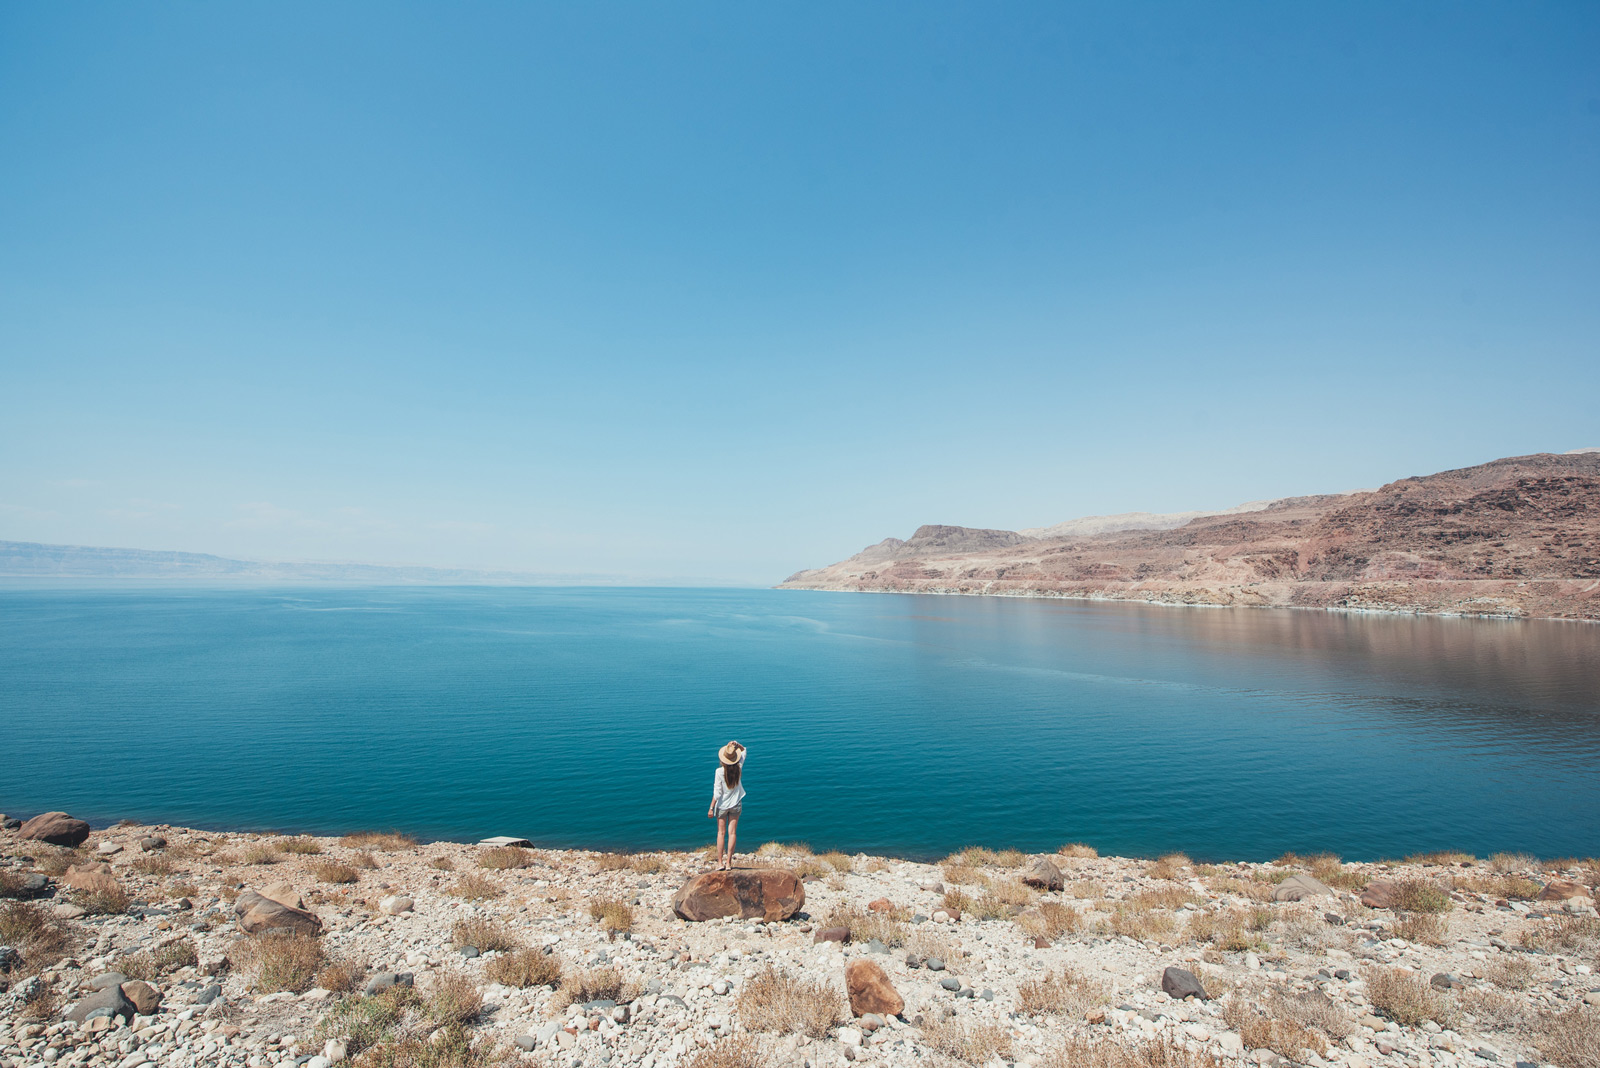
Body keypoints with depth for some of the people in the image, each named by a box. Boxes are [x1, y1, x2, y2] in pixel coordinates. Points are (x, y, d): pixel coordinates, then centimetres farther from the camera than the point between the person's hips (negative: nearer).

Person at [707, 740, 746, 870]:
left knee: (721, 833, 8)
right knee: (732, 833, 7)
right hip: (736, 804, 2)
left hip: (722, 805, -2)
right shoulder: (739, 767, -9)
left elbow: (717, 793, -16)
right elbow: (744, 751, 9)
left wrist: (711, 808, -9)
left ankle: (720, 862, 11)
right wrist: (738, 745, -10)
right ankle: (728, 862, 9)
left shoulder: (720, 771, -18)